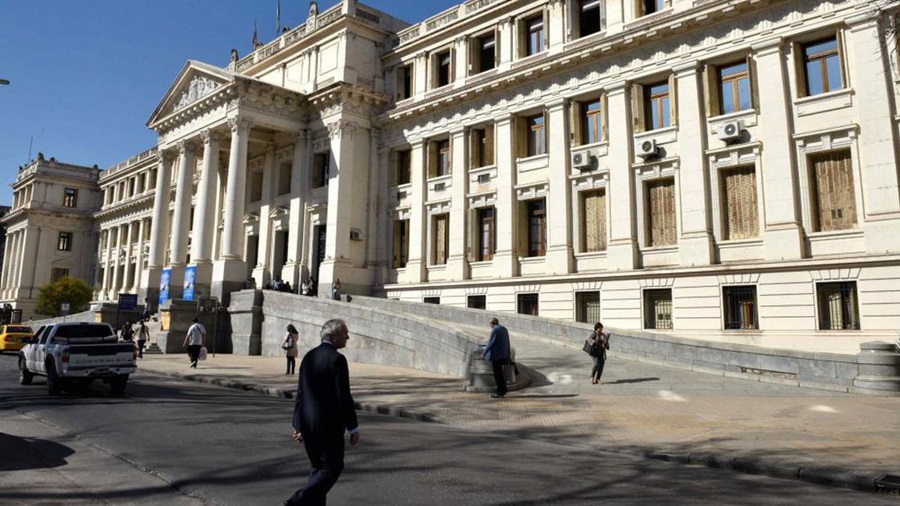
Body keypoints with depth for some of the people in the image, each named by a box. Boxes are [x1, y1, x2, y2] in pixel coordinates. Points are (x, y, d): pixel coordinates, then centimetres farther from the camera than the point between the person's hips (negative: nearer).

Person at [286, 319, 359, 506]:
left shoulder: (309, 356, 8)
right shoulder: (337, 359, -15)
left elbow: (300, 393, 12)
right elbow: (343, 397, -16)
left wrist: (297, 424, 19)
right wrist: (353, 428, -9)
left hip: (306, 423, 8)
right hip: (328, 424, -8)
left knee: (319, 467, 19)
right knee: (332, 467, 3)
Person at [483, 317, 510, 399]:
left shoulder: (494, 330, -16)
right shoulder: (504, 329, 10)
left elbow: (490, 343, -17)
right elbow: (507, 343, 14)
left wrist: (484, 353, -8)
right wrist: (507, 354, 20)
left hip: (495, 355, -9)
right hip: (503, 354, 9)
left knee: (497, 374, -1)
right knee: (499, 373, 17)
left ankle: (500, 393, 4)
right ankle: (502, 391, 22)